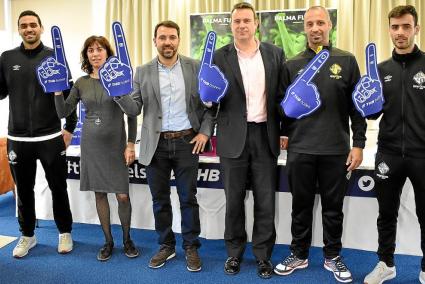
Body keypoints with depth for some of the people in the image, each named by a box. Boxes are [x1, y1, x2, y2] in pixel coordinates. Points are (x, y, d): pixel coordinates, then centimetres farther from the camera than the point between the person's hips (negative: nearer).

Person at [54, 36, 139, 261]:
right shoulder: (81, 83, 5)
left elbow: (131, 114, -3)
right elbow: (63, 112, 6)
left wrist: (131, 144, -7)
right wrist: (57, 89, -9)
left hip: (116, 144, -3)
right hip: (91, 143, 3)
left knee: (122, 195, -2)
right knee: (99, 193, 9)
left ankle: (127, 239, 21)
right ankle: (108, 241, 24)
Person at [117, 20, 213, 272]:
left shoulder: (196, 68, 1)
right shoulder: (143, 72, 5)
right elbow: (134, 109, 1)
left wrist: (205, 131, -6)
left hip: (187, 141, -1)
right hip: (156, 144, 2)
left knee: (188, 198, 5)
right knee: (160, 199, 10)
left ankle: (191, 248, 20)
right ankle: (166, 246, 26)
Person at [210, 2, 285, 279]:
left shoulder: (275, 53, 5)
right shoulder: (220, 56, 2)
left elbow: (283, 94, 6)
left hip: (265, 135, 1)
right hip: (234, 136, -1)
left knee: (266, 201, 7)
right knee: (234, 200, 10)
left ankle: (263, 254, 23)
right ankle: (235, 252, 26)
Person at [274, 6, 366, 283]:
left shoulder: (346, 61, 3)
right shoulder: (292, 65, 6)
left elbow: (357, 106, 1)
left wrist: (358, 144, -3)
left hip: (336, 150, -1)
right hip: (300, 150, 1)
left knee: (333, 207, 10)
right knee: (301, 206, 12)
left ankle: (333, 256, 28)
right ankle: (299, 255, 28)